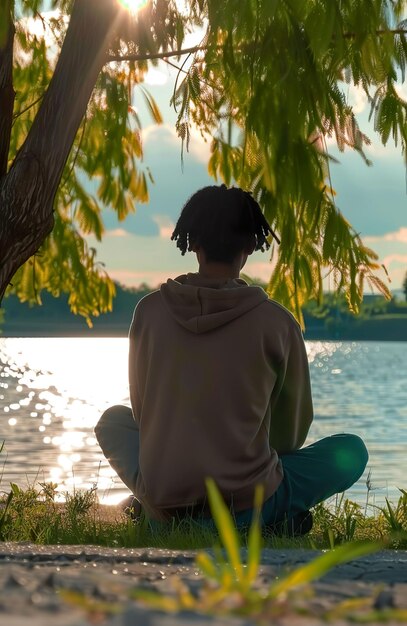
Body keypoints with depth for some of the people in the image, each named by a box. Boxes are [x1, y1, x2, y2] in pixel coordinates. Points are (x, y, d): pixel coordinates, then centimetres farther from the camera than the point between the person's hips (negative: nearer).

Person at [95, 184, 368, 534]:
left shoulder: (151, 310, -2)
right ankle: (275, 518, 0)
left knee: (114, 421, 32)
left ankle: (166, 519, 13)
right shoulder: (276, 323, -8)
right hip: (248, 504, -2)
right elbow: (293, 430, 5)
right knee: (351, 451, 20)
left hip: (162, 502, 2)